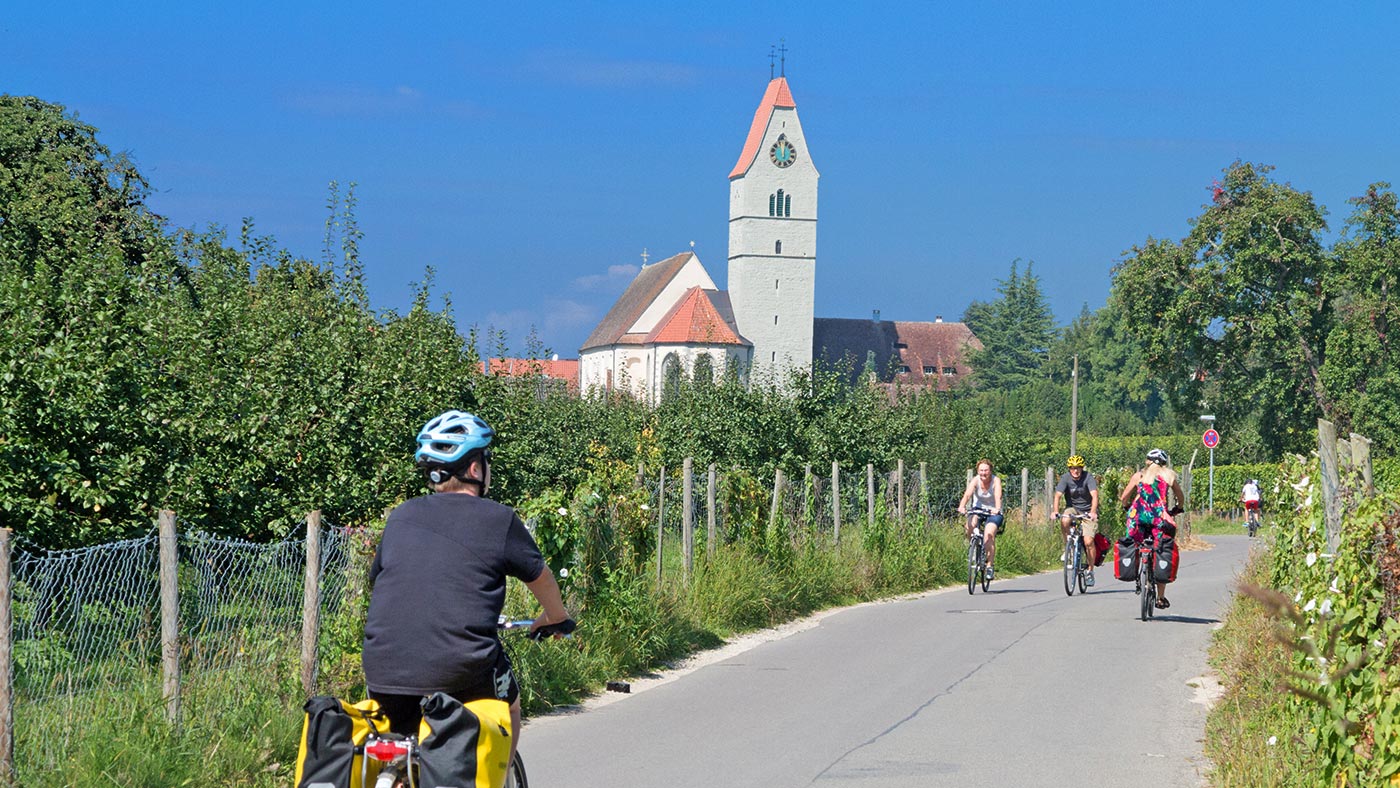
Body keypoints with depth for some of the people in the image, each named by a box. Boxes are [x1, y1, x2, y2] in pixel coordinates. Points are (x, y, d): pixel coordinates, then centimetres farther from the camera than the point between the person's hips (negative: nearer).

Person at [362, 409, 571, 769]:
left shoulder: (401, 516, 13)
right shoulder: (499, 520, 3)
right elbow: (540, 577, 18)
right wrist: (556, 617, 39)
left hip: (383, 671, 3)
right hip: (459, 670, -3)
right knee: (508, 707, 27)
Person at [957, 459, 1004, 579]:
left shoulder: (996, 480, -15)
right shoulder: (975, 480, -12)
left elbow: (998, 496, -32)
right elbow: (967, 494, -28)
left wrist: (997, 509, -52)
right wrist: (962, 506, -48)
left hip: (993, 512, -2)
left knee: (989, 535, -26)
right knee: (970, 525, -31)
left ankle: (989, 565, -14)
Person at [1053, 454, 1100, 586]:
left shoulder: (1088, 477, -16)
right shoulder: (1066, 478, -11)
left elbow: (1094, 495, -27)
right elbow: (1058, 495, -20)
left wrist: (1093, 512, -43)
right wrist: (1056, 511, -38)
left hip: (1088, 511, -2)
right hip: (1072, 508, 2)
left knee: (1088, 541, -16)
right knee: (1064, 521, -34)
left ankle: (1090, 571, 2)